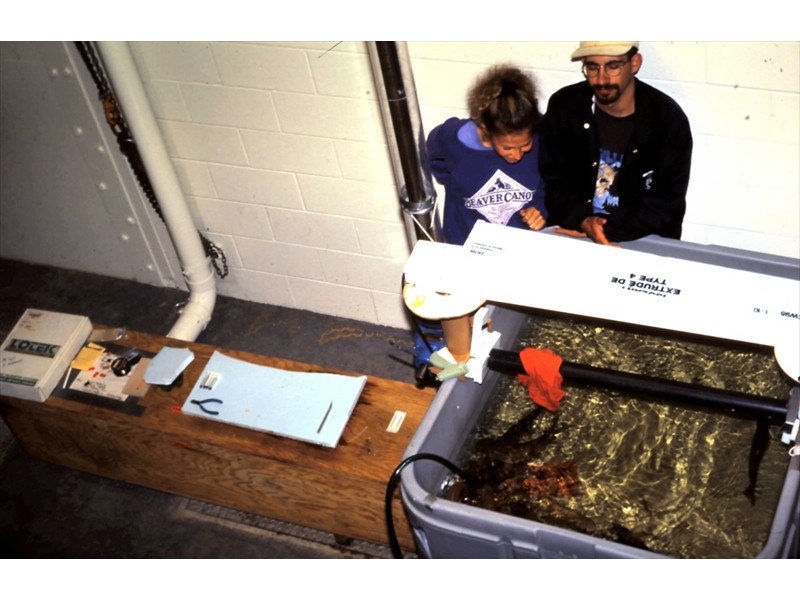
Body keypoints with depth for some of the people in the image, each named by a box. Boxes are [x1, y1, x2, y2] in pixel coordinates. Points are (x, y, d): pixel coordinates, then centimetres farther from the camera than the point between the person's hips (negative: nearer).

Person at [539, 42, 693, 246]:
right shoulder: (563, 106, -3)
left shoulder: (668, 120, -10)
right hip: (569, 234, -1)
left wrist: (607, 229, -18)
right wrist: (584, 221, -20)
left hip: (645, 244, 1)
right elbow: (550, 179, -3)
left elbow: (666, 205, -10)